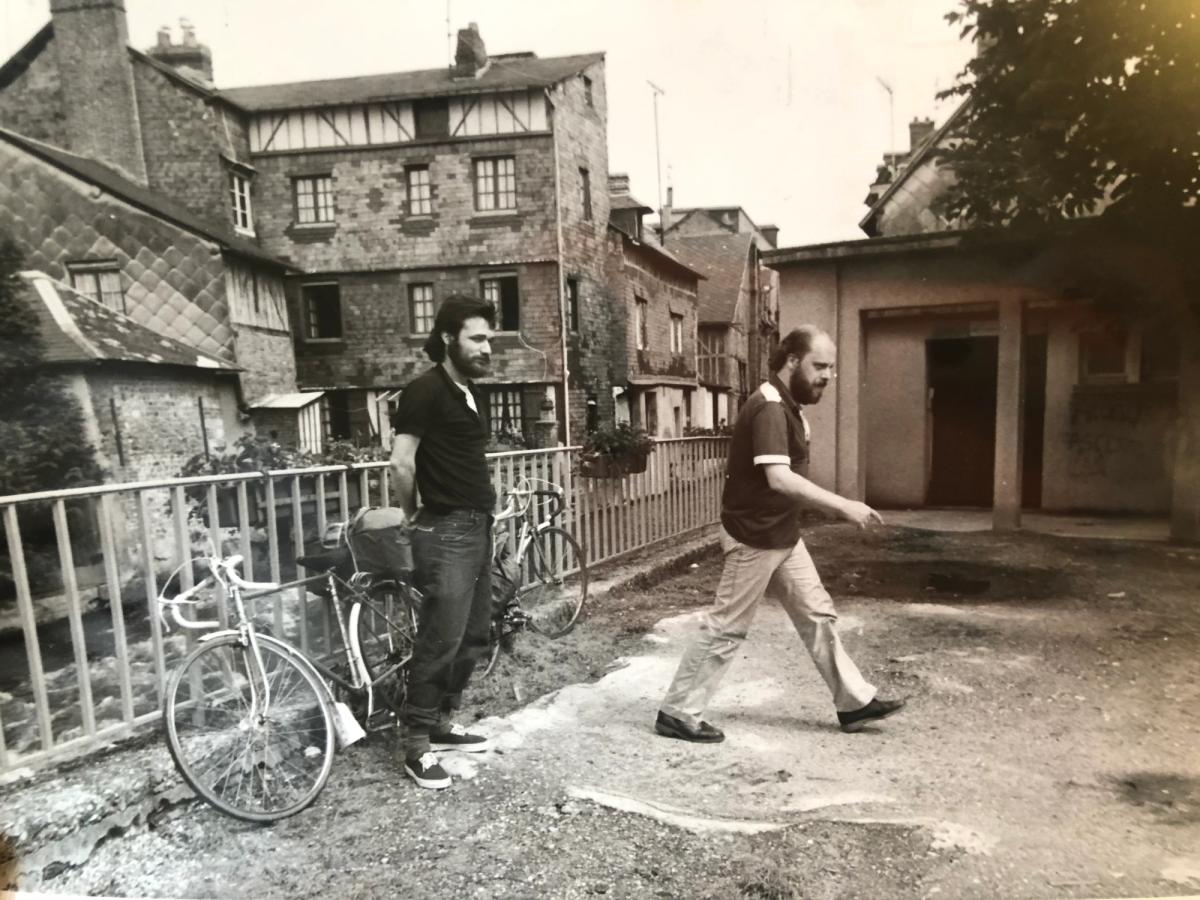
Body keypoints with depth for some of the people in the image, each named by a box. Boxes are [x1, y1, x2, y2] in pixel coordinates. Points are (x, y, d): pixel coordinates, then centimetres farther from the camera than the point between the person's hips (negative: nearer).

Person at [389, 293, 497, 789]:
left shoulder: (472, 394, 14)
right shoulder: (426, 390, -12)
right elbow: (401, 463, -16)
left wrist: (481, 517, 10)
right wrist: (415, 516, -3)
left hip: (478, 528, 9)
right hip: (446, 533, -9)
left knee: (472, 639, 14)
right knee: (440, 642, -4)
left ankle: (442, 725, 29)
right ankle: (417, 746, 10)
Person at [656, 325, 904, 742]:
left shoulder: (788, 405, 11)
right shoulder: (769, 408, -22)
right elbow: (779, 478, -34)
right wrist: (844, 505, -34)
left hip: (783, 535, 10)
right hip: (754, 538, -10)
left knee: (817, 615, 15)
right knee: (726, 628, 0)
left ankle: (854, 701, 28)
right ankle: (676, 713, 12)